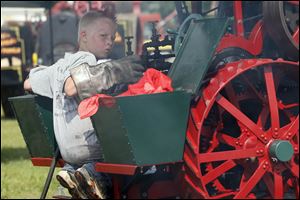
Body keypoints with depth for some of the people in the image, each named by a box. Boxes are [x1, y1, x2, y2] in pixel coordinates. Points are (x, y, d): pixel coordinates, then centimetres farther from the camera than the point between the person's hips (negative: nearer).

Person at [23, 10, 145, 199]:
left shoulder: (59, 66, 19)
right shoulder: (86, 61, -6)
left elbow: (28, 83, 32)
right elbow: (72, 87, -26)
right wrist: (115, 71, -27)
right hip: (89, 145, -8)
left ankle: (72, 171, 5)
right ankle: (96, 173, -18)